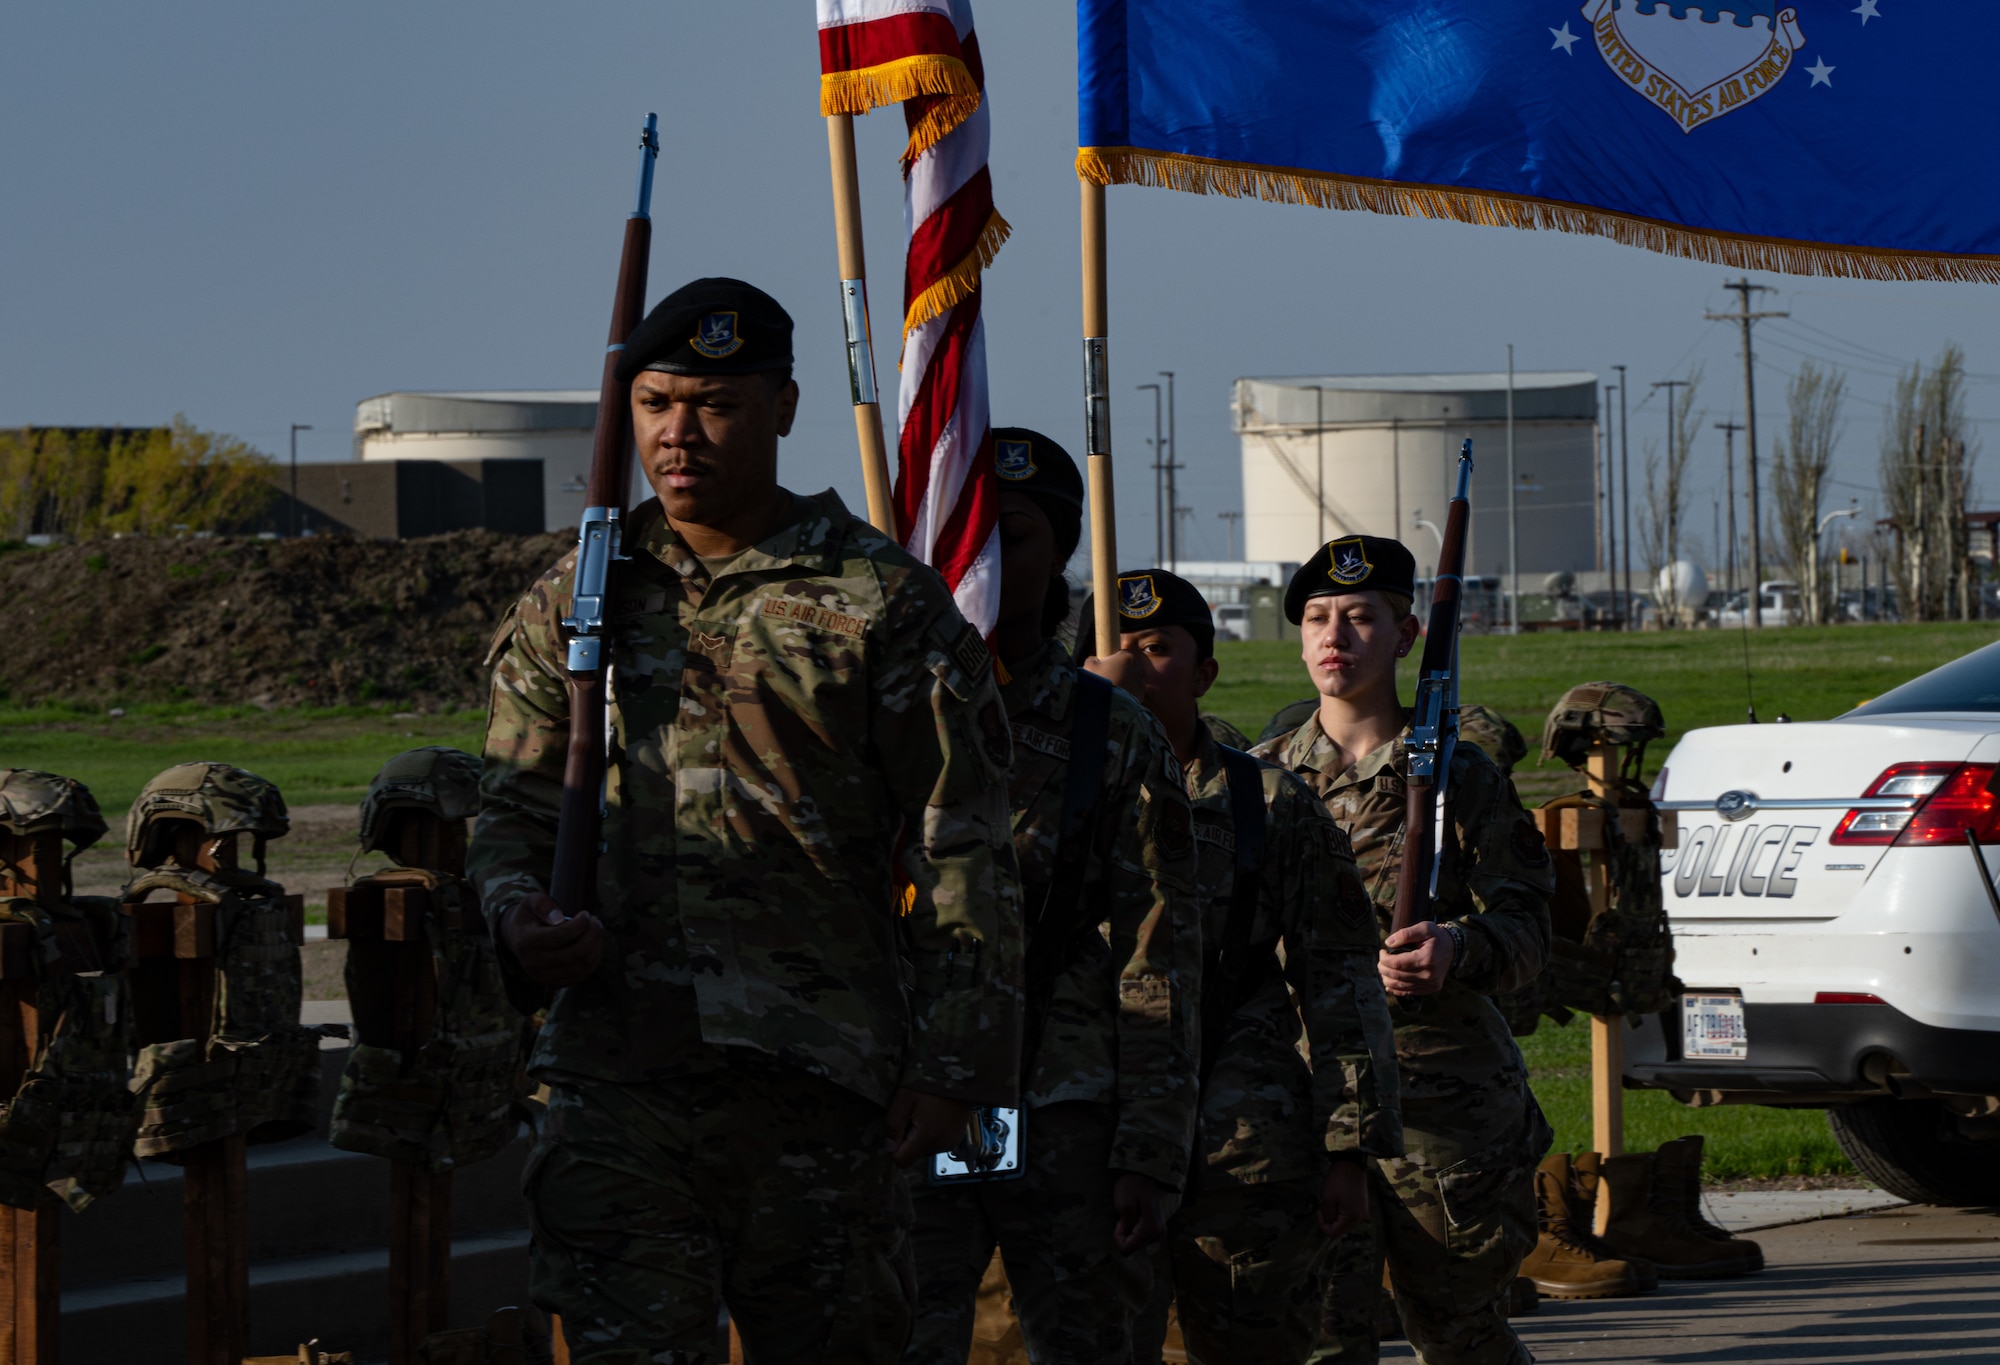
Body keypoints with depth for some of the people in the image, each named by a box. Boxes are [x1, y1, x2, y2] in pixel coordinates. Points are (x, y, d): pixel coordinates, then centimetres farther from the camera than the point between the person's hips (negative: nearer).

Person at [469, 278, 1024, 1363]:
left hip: (819, 1073, -2)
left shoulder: (883, 603, 3)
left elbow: (961, 851, 1)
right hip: (617, 1067, 2)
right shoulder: (574, 601, 13)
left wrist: (953, 1067, -5)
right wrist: (520, 912, -4)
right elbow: (514, 804, 20)